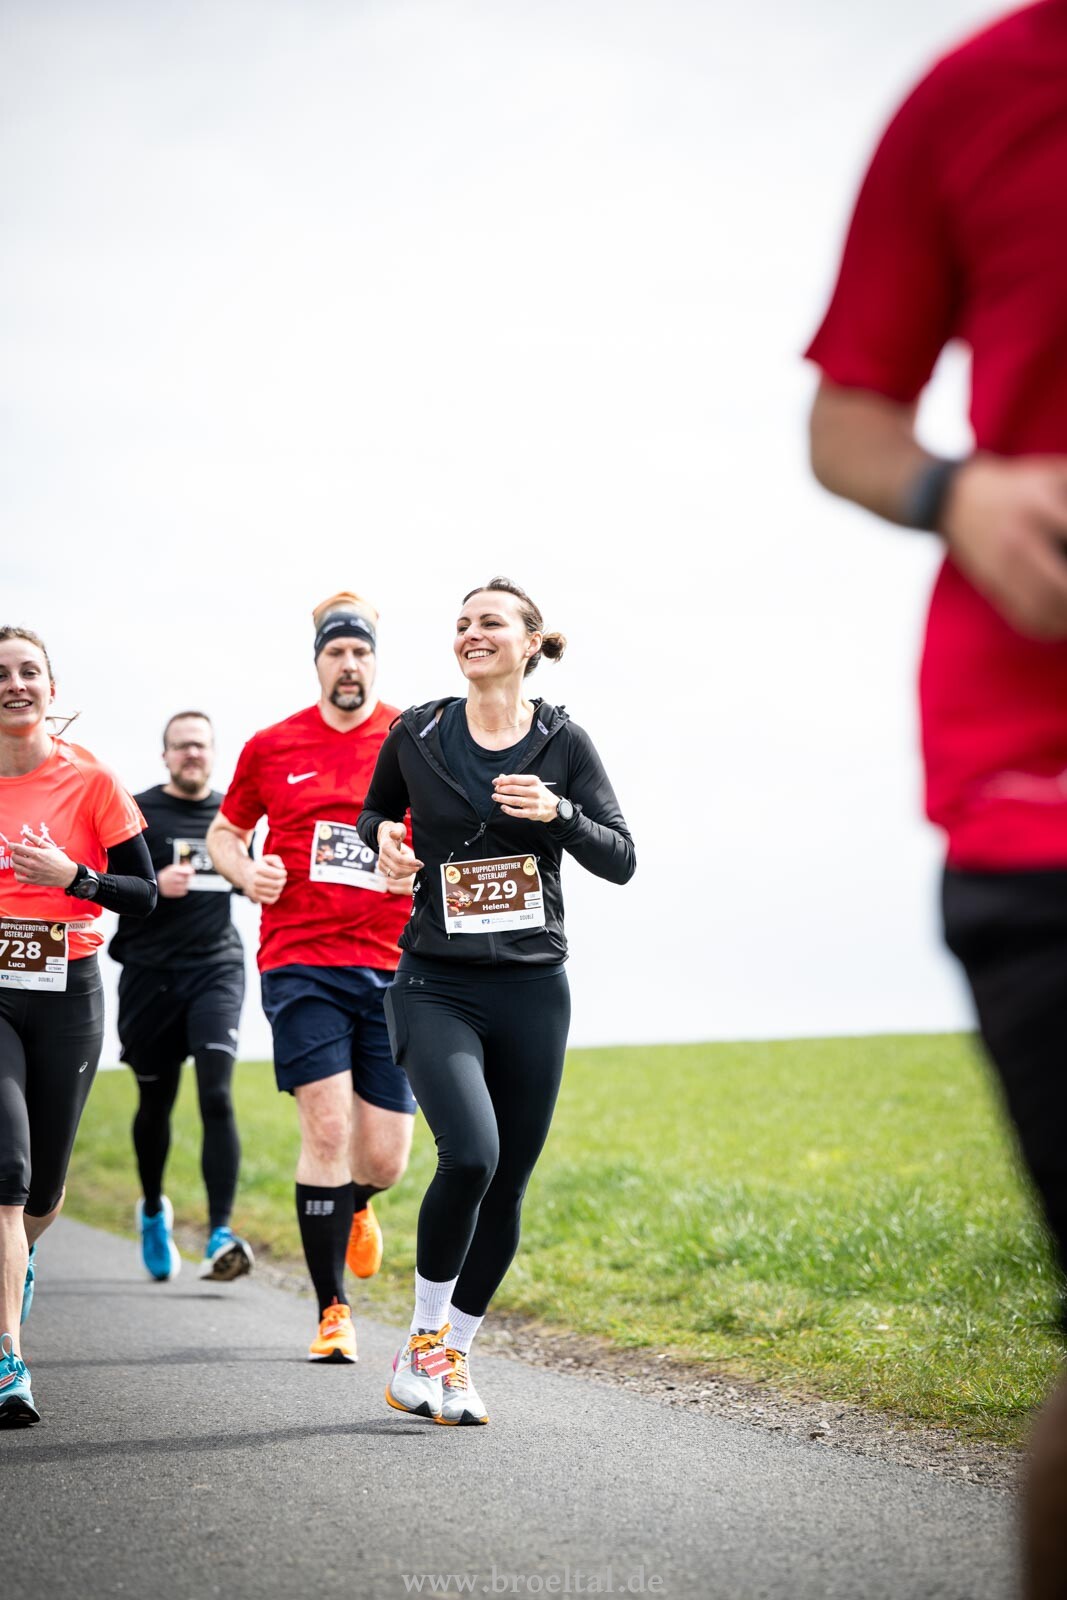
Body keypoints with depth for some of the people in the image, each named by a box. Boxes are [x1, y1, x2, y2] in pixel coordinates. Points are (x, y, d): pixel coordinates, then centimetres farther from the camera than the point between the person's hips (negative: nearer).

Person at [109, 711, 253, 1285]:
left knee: (217, 1096, -15)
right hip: (151, 973, -1)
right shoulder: (137, 812, 1)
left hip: (217, 969, 1)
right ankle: (153, 1209, 38)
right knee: (156, 1103, 12)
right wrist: (155, 884, -18)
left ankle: (220, 1235, -20)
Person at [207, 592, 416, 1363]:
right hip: (301, 962, -1)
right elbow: (224, 830, 20)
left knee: (384, 1158, 1)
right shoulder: (272, 747, 7)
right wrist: (246, 871, -1)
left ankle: (353, 1206, 41)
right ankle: (333, 1311, 1)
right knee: (327, 1131, -13)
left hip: (393, 967, 1)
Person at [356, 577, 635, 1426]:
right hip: (437, 984, -2)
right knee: (469, 1155, -22)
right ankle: (423, 1338, -2)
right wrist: (384, 839, -3)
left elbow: (621, 860, 1)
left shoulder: (563, 742, 3)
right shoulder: (418, 735, 4)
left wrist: (557, 813, -16)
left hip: (532, 988, 2)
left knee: (506, 1189, 5)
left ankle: (455, 1355, 25)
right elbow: (375, 817, 20)